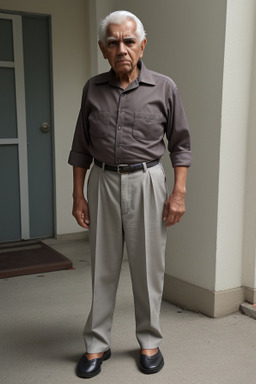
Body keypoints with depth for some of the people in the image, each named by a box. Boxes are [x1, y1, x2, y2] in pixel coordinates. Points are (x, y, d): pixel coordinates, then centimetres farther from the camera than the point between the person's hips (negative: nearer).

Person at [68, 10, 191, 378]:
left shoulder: (164, 88, -1)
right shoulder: (93, 89, 4)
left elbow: (180, 144, 3)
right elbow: (81, 147, 8)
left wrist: (179, 192, -5)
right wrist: (78, 195, 4)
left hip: (146, 182, -1)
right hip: (103, 182, 2)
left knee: (148, 267, 6)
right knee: (103, 267, 9)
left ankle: (149, 342, 24)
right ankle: (97, 344, 23)